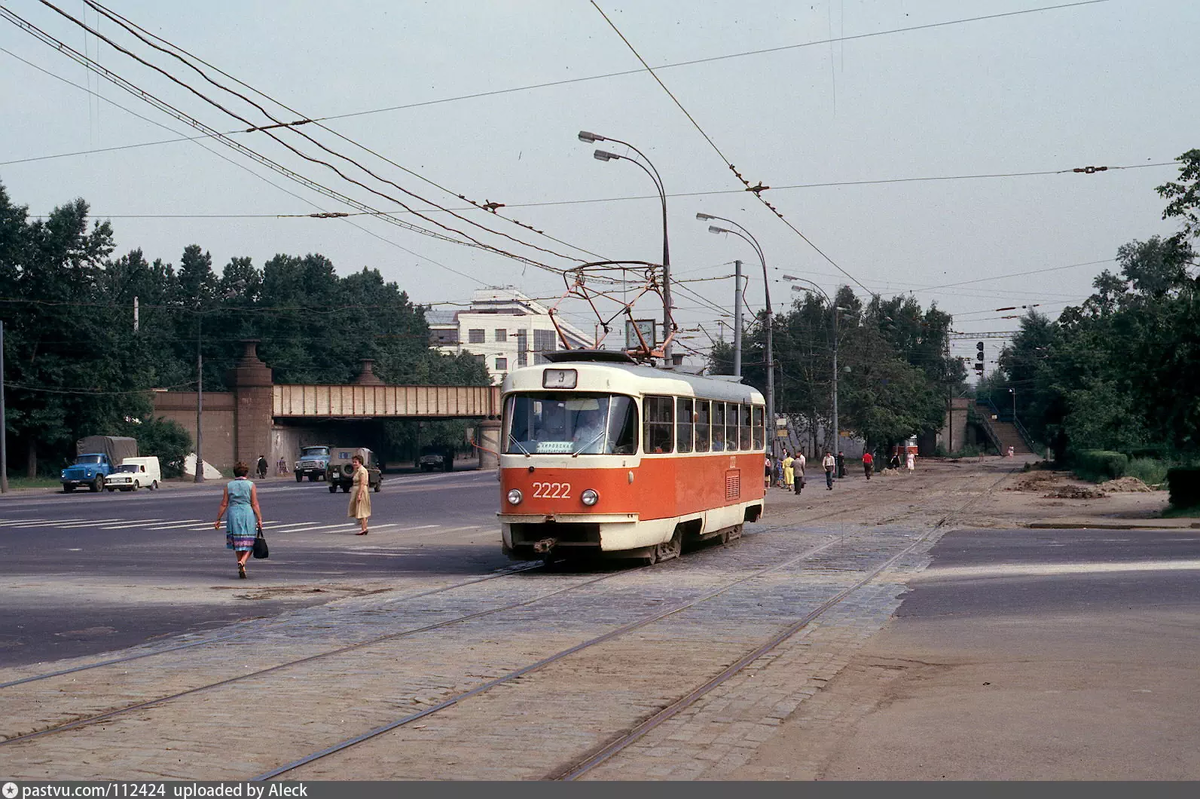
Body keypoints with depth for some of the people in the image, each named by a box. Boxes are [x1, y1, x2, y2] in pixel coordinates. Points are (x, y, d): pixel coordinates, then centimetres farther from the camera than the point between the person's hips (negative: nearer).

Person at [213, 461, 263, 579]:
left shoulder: (229, 485, 3)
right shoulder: (251, 485, -2)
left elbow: (224, 504, 2)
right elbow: (255, 504, -5)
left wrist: (218, 519, 8)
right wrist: (259, 519, -1)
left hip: (233, 514, 2)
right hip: (248, 515, -2)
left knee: (237, 543, 14)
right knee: (248, 543, 5)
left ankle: (241, 569, 14)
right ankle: (242, 562, -21)